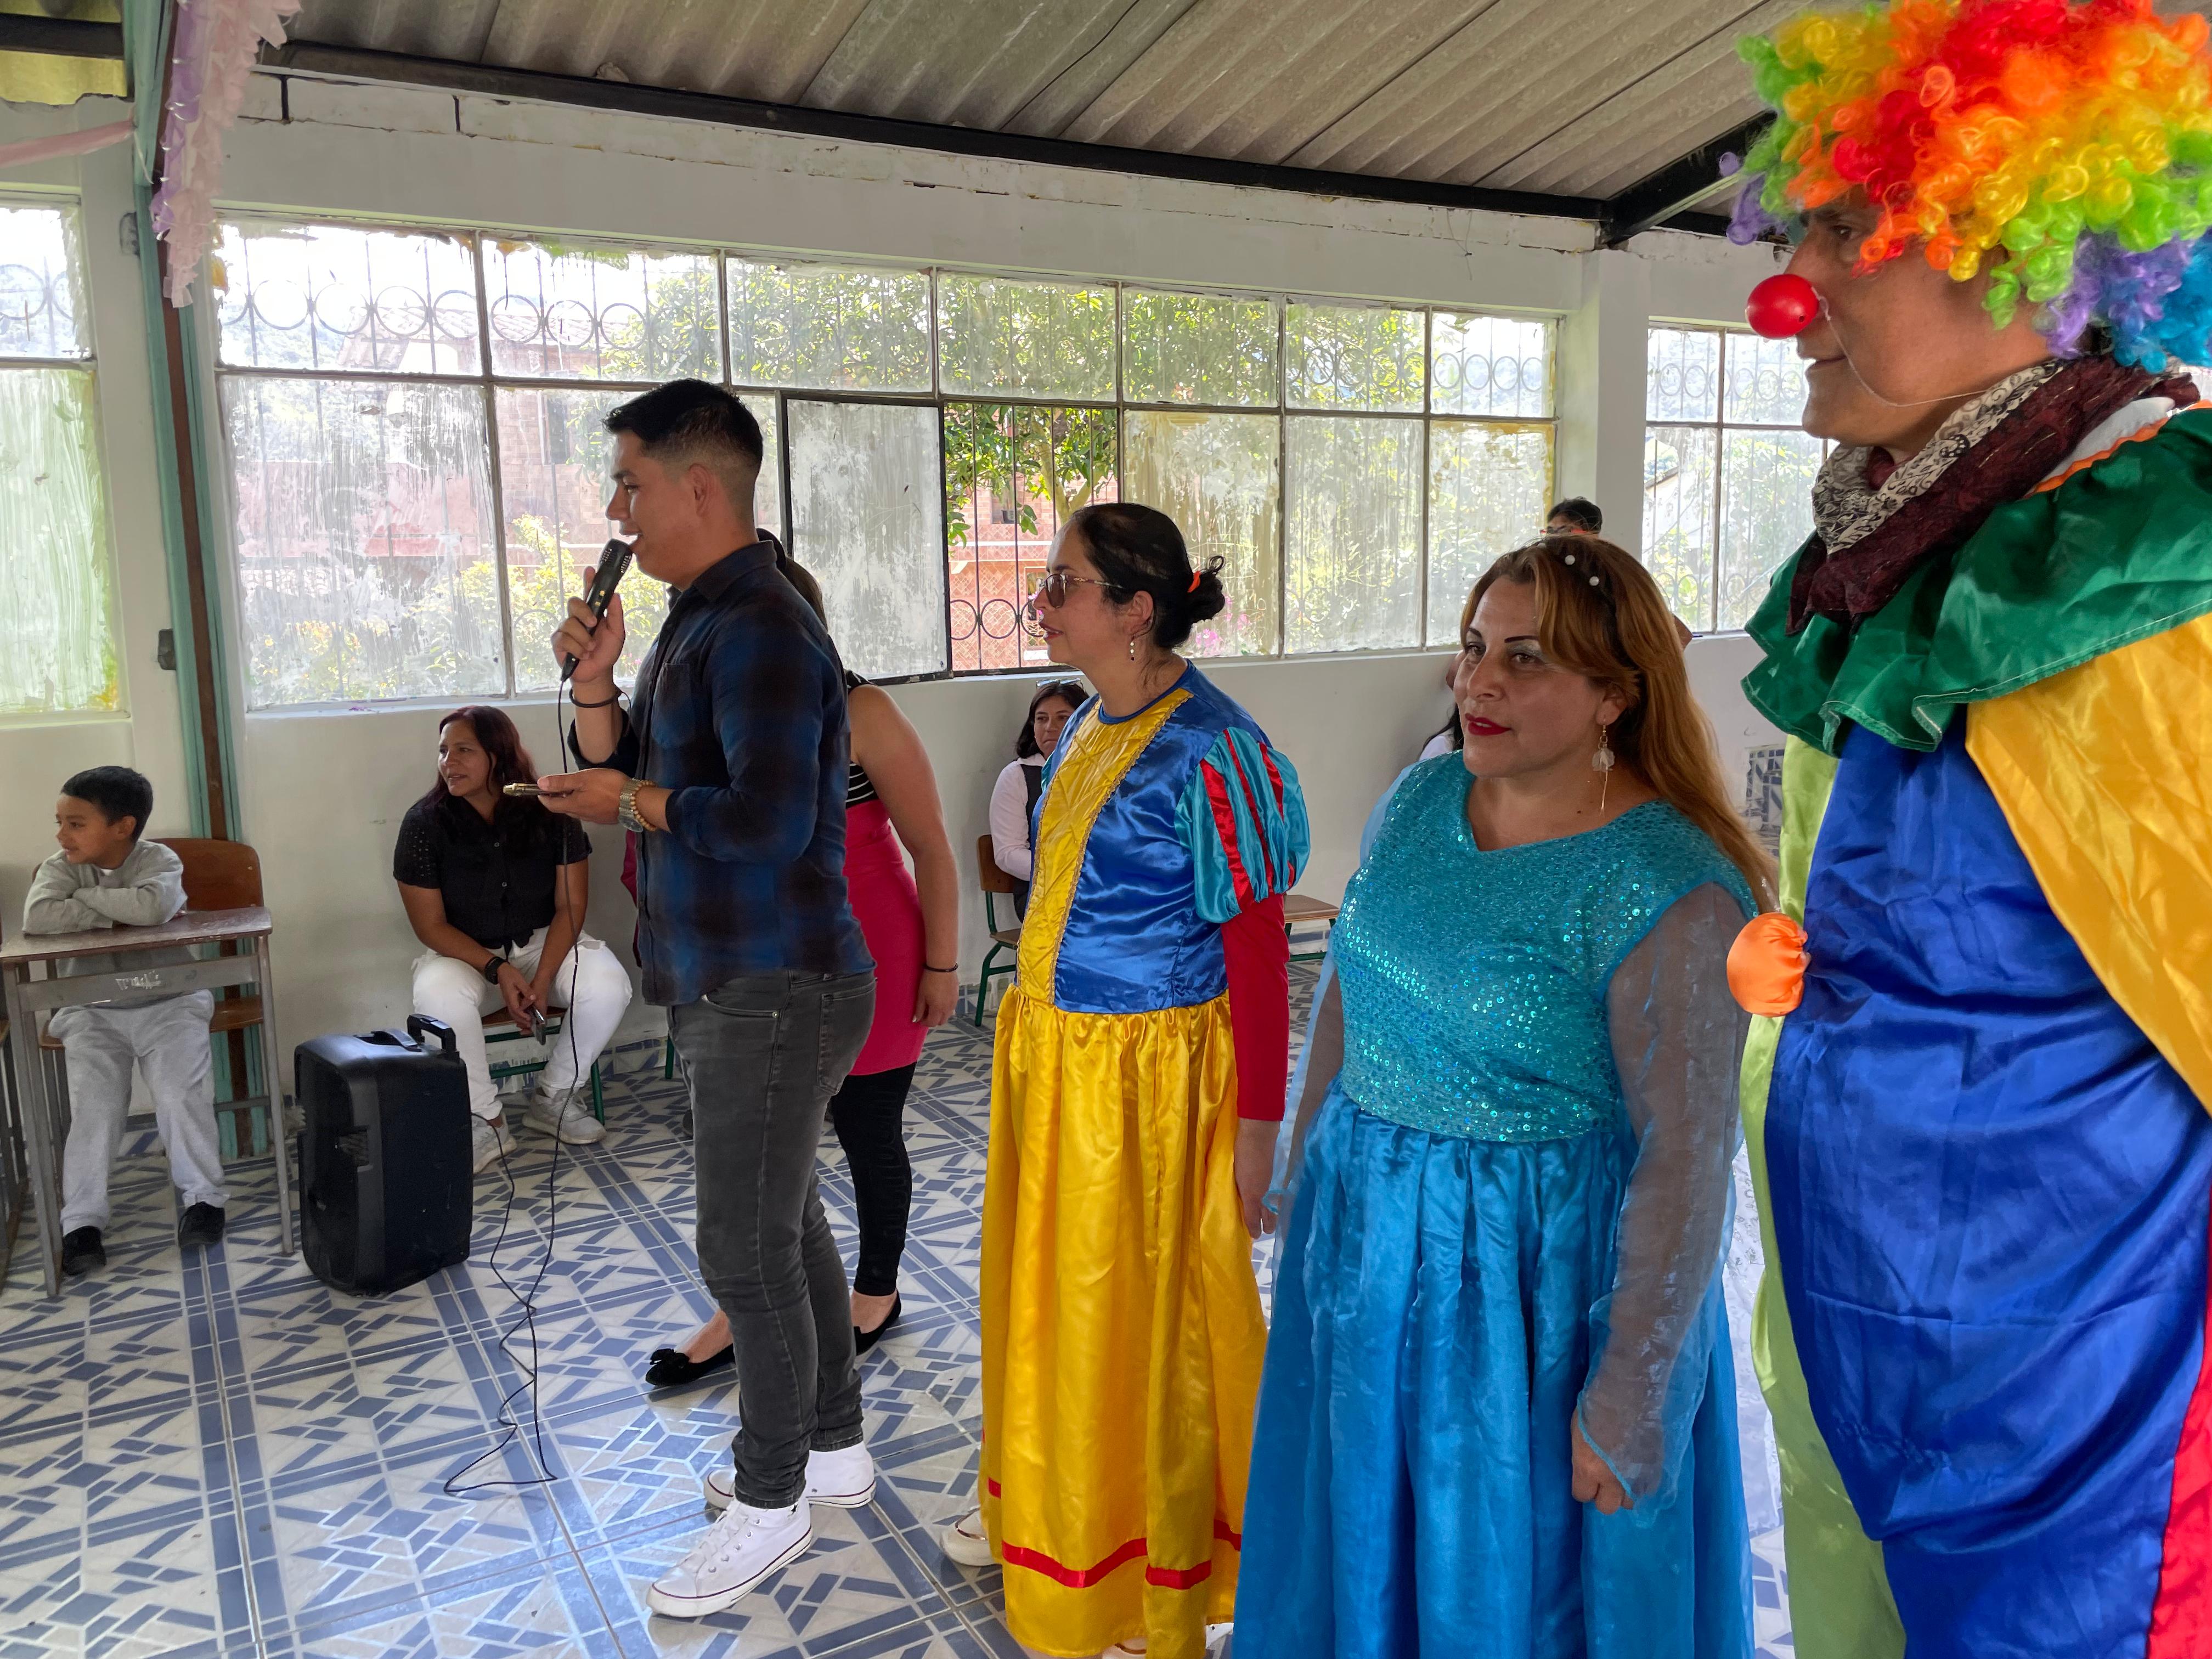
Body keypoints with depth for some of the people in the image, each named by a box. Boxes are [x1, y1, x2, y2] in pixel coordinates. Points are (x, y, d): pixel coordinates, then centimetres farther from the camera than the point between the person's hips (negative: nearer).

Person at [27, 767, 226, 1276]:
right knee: (93, 1106, -13)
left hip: (169, 1003, -2)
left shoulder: (159, 859, -9)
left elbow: (153, 906, -32)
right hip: (91, 1013, 2)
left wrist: (85, 896, -18)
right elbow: (38, 918, -23)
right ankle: (81, 1221, -7)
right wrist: (117, 914, -20)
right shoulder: (61, 867, -2)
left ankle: (201, 1196, 0)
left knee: (182, 1092, -16)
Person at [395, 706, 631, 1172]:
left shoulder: (549, 813, -10)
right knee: (439, 1000, -34)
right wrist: (498, 969, -22)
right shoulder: (424, 823, -12)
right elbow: (431, 925, -9)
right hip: (462, 951, -1)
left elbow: (570, 905, -8)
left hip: (544, 941, 1)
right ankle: (485, 1119, -12)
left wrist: (542, 980, -22)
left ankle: (554, 1098, -2)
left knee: (608, 985, -27)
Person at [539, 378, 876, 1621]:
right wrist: (596, 679, 0)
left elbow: (767, 822, -29)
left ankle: (773, 1503, 18)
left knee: (747, 1248, 0)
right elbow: (618, 773, 16)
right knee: (786, 1223, 18)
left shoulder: (761, 632, -19)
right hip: (735, 986, 10)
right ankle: (835, 1449, 34)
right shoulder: (698, 621, 13)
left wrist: (634, 802, -15)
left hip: (775, 992, -10)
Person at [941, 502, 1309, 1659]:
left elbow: (1259, 955, -19)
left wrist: (1257, 1123, -17)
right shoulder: (1087, 728, 6)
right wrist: (1030, 1036, 17)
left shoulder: (1208, 753, -20)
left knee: (1142, 1314, 8)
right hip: (1050, 1055, 8)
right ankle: (1048, 1507, 47)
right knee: (1046, 1287, 22)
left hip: (1151, 1075, -8)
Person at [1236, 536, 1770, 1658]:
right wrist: (1310, 1175, 14)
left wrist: (1630, 1399, -15)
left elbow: (1686, 1156, -19)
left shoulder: (1667, 891, -21)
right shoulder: (1418, 800, -1)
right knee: (1371, 1538, 24)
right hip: (1369, 1241, 6)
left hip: (1542, 1268, -6)